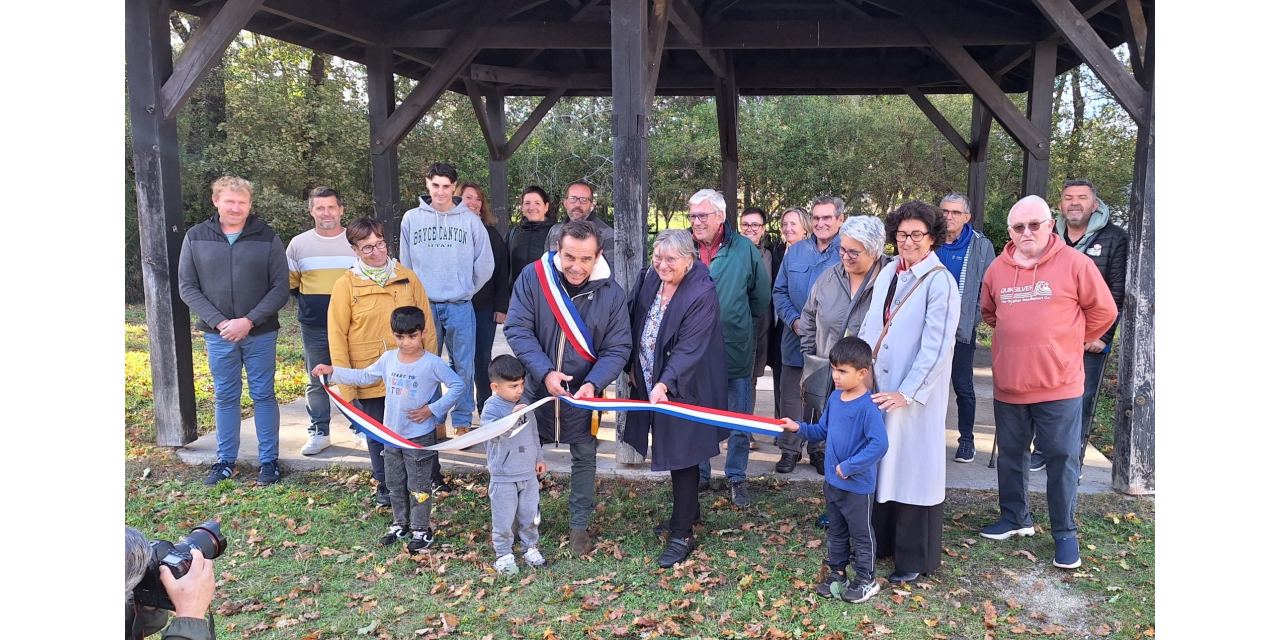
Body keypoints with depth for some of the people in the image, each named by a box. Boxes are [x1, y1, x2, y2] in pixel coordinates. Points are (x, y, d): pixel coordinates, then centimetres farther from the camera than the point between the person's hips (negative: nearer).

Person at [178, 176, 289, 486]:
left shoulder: (267, 238, -4)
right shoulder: (195, 237, 0)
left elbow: (280, 287, -5)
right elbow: (187, 287, 0)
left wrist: (249, 321, -14)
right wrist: (219, 322, -11)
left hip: (260, 334, -1)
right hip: (218, 334, 1)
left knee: (263, 395, 6)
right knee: (225, 397, 11)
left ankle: (269, 460, 17)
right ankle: (225, 461, 23)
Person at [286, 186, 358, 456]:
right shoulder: (298, 244, 4)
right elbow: (288, 282, 15)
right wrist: (307, 302, 7)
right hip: (314, 328, 2)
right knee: (316, 381, 9)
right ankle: (318, 432, 18)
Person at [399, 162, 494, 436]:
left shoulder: (470, 220, 0)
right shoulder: (411, 219, 4)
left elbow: (484, 265, 5)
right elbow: (405, 265, 9)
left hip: (460, 306, -1)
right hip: (424, 306, 1)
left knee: (463, 367, 4)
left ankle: (462, 422, 15)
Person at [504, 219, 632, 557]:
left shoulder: (611, 292, -14)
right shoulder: (532, 277, -15)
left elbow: (618, 348, -11)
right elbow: (517, 329, -17)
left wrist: (593, 383, -28)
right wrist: (545, 372, -28)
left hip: (584, 392, 0)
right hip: (536, 387, 0)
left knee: (584, 457, 13)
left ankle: (579, 525, 32)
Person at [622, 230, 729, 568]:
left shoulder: (702, 295, -21)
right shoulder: (648, 280, -1)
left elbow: (689, 348, -26)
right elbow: (635, 324, 11)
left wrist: (665, 383, -35)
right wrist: (633, 365, 8)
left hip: (683, 387, -7)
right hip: (649, 382, 7)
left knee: (681, 455, -1)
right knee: (670, 449, 18)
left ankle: (682, 534, 11)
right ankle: (689, 510, 38)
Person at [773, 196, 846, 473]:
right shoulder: (796, 251, 5)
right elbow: (780, 291, 7)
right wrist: (794, 321, -8)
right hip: (795, 341, 3)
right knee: (791, 397, 8)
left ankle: (819, 449, 26)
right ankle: (790, 449, 21)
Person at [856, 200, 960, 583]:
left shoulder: (939, 282, -12)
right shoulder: (888, 273, 8)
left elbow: (936, 346, -17)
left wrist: (907, 393, -20)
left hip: (914, 396, -6)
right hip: (877, 388, 6)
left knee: (913, 469, 3)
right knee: (882, 465, 15)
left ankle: (915, 559, 18)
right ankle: (882, 540, 31)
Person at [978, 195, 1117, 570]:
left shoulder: (1074, 264, -7)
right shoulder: (998, 269, 4)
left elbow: (1103, 311, 1)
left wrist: (1069, 342, 7)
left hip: (1059, 385, -4)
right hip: (1008, 385, 4)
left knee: (1062, 458, 3)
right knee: (1010, 455, 15)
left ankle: (1064, 533, 16)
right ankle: (1015, 518, 32)